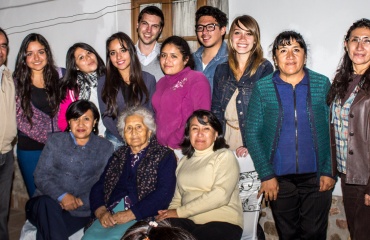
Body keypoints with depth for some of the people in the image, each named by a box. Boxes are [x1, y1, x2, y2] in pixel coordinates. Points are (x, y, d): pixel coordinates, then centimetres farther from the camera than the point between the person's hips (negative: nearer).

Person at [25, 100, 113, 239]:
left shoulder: (105, 148, 10)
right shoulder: (56, 141, 11)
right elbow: (41, 176, 3)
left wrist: (81, 201, -15)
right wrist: (61, 196, -14)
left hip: (80, 213, -2)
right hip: (45, 204, 3)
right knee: (47, 203, -36)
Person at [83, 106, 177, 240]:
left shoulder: (164, 156, 6)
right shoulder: (118, 156, 21)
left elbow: (163, 193, -7)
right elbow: (98, 187, 15)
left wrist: (130, 214, -14)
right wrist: (101, 212, -5)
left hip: (142, 217, -4)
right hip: (110, 216, 4)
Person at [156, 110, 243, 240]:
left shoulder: (225, 156, 0)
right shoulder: (184, 161, 20)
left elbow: (220, 195, -14)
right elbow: (178, 197, 16)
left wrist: (179, 212, -14)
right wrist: (168, 213, -7)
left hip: (223, 222, -4)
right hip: (189, 222, 4)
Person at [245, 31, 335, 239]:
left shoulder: (322, 84, 0)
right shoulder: (262, 87, -2)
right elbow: (252, 133, -2)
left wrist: (330, 171, -5)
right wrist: (266, 175, -6)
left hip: (316, 177, 0)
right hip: (279, 179, 0)